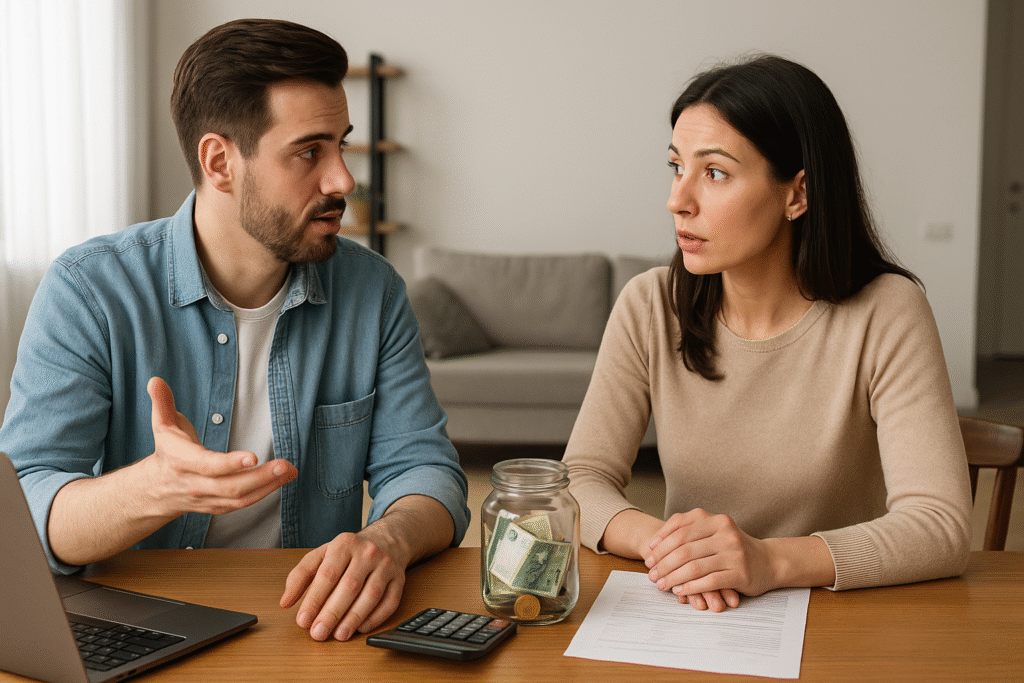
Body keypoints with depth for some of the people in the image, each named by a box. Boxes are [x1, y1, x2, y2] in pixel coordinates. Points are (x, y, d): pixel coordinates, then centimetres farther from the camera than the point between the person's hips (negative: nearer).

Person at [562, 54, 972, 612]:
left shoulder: (886, 314, -12)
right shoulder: (649, 307, -4)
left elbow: (941, 525, -18)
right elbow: (580, 480, -5)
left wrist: (770, 561, -33)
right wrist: (658, 539, -27)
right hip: (686, 616, 2)